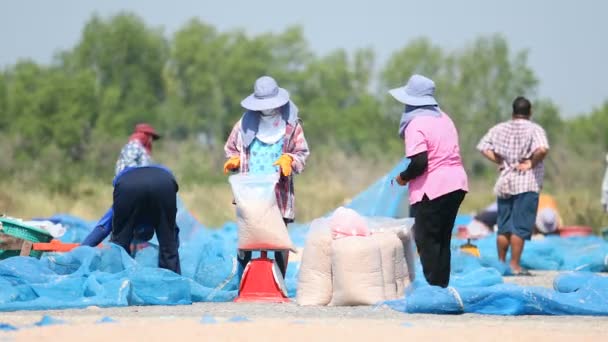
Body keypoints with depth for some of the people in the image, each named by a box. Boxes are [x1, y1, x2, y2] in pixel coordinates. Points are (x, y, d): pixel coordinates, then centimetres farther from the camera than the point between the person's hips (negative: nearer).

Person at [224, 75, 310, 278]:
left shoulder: (290, 124, 5)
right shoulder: (246, 123, 8)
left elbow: (302, 153, 8)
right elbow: (232, 149, 19)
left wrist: (289, 160, -13)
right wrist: (233, 161, -2)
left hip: (279, 193, -1)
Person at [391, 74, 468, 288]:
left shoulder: (416, 125, -12)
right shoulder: (444, 118, 14)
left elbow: (419, 162, -21)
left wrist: (403, 177, -4)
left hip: (432, 189, -8)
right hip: (457, 184, 8)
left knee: (426, 240, -1)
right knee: (443, 240, 15)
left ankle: (434, 288, -4)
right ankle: (443, 285, 16)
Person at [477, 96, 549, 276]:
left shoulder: (499, 129, 8)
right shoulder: (534, 129, -7)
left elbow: (483, 147, 4)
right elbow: (542, 149, -25)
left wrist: (500, 161, 5)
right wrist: (532, 163, -10)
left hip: (504, 182, 5)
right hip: (526, 183, -5)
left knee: (503, 227, 13)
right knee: (520, 227, -4)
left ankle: (501, 262, 19)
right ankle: (515, 265, -7)